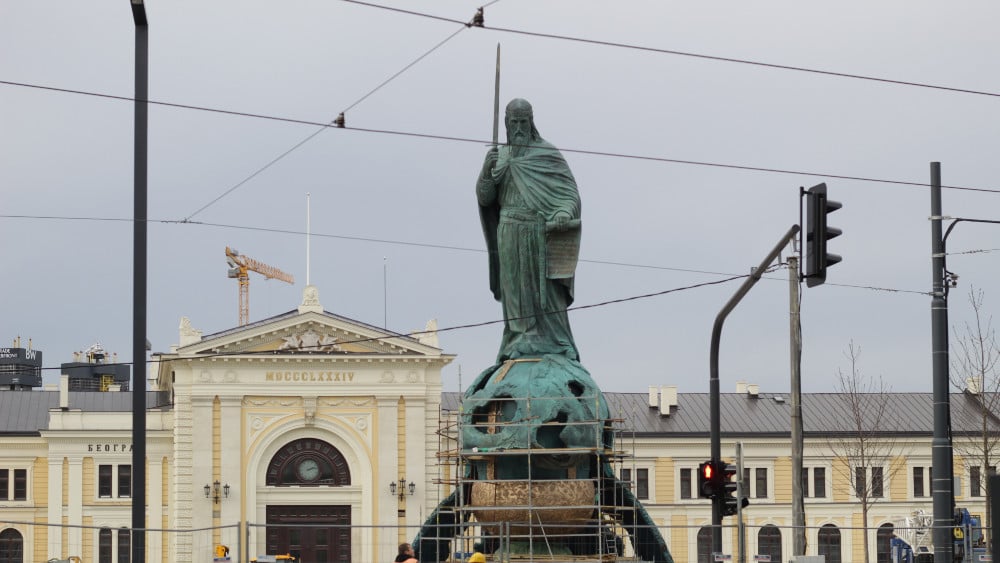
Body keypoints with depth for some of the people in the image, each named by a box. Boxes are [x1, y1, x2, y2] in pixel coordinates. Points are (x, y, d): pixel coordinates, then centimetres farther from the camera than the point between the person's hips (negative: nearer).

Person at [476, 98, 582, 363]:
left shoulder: (548, 153, 4)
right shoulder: (499, 157, 14)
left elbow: (570, 193, -3)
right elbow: (484, 197, 6)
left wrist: (565, 213, -25)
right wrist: (487, 170, -14)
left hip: (542, 235, -3)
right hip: (510, 238, 3)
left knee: (545, 290, -6)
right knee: (516, 292, -2)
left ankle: (555, 345, -7)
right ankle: (521, 344, -4)